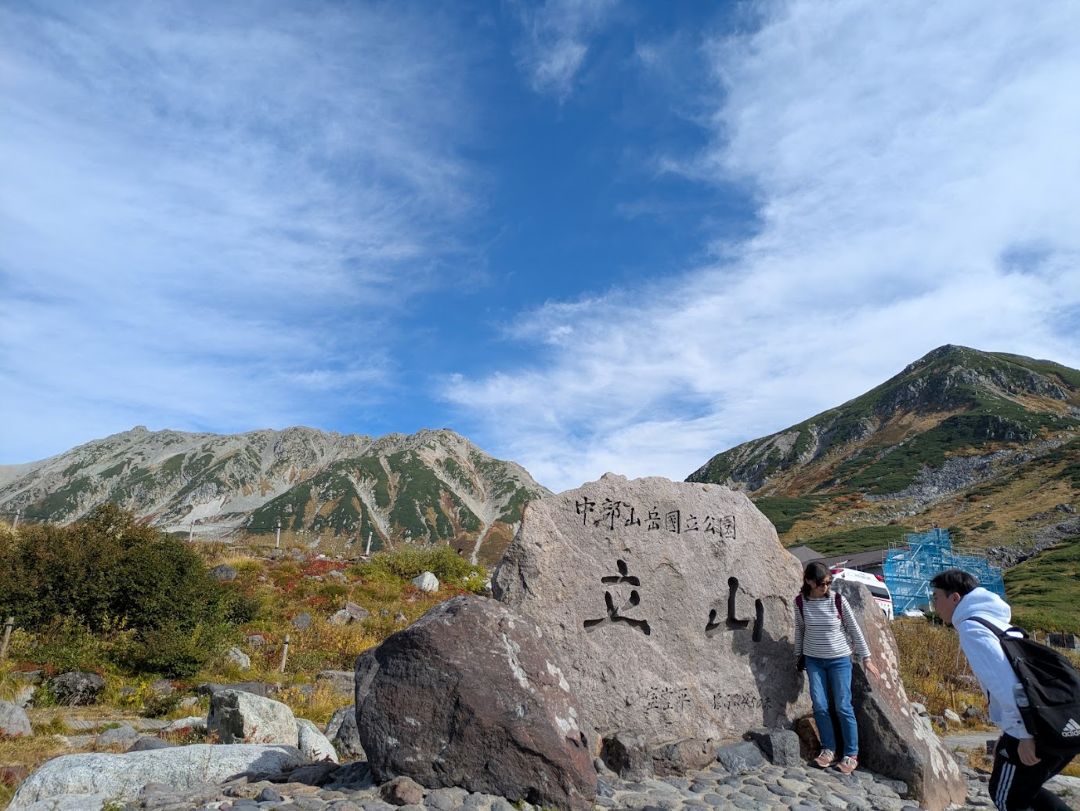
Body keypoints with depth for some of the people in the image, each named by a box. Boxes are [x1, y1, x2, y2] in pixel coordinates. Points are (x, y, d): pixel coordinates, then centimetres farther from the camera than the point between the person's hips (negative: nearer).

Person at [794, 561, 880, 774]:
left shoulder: (838, 601, -12)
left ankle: (851, 754, 12)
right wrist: (798, 655, 14)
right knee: (819, 705, -2)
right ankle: (828, 749, 15)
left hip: (839, 660, -2)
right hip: (813, 660, 2)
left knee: (843, 706, -1)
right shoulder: (801, 603, -7)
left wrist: (866, 658, 2)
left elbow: (854, 629, -2)